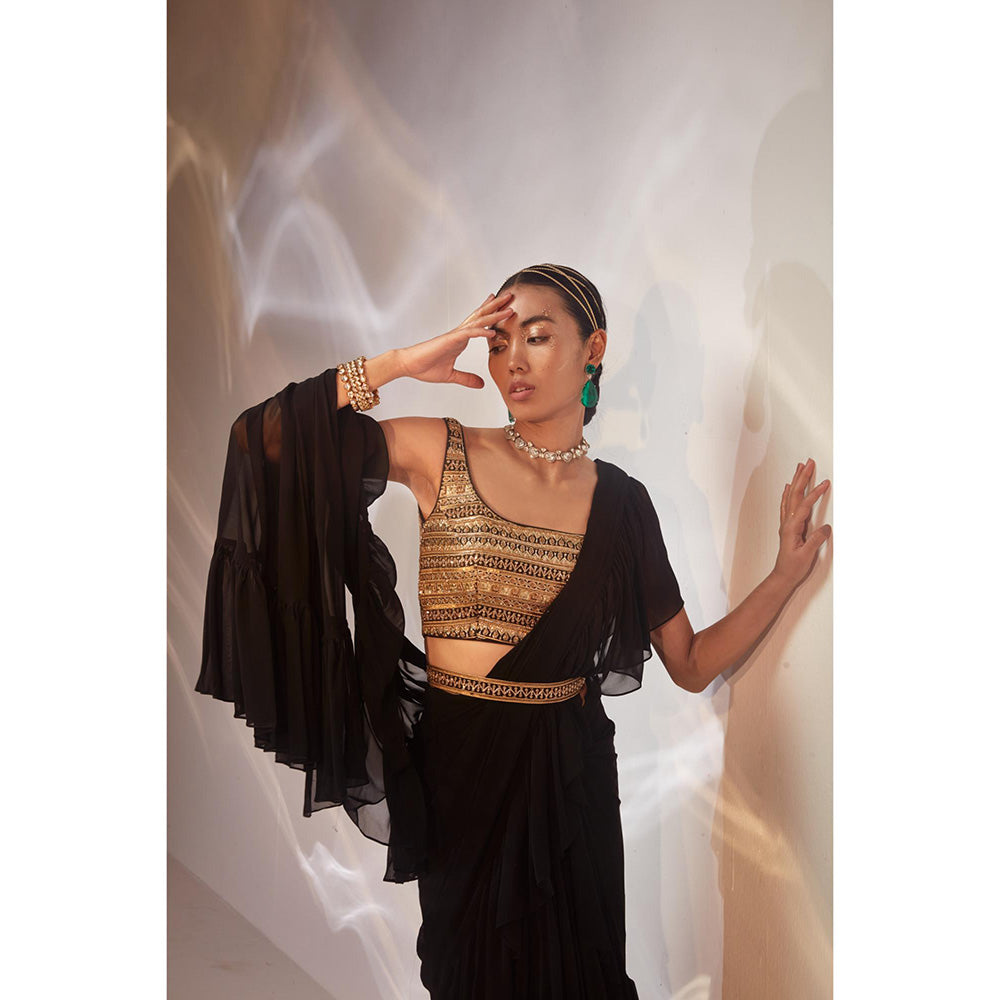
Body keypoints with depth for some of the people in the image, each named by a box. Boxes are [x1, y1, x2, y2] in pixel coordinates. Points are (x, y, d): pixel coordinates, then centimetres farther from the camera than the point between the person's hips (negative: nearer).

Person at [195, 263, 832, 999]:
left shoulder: (621, 501, -1)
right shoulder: (441, 454, -6)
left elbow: (691, 665, 0)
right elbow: (264, 433, -13)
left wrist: (789, 574, -10)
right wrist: (399, 364, -15)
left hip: (569, 773, 1)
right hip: (458, 765, -1)